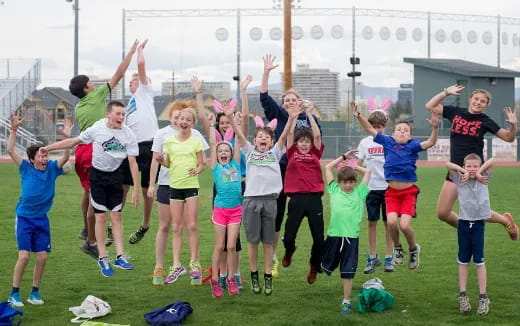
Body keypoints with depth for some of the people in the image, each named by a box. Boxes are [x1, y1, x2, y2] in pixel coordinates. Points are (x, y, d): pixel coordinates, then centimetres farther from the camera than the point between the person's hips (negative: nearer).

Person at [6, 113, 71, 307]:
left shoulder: (52, 168, 0)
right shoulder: (26, 169, -7)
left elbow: (65, 157, -13)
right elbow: (10, 150, -16)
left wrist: (67, 137, -24)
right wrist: (14, 128, -23)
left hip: (42, 219, 3)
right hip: (24, 218, -3)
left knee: (42, 257, 1)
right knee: (24, 256, -11)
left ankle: (35, 292, 16)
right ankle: (14, 294, -1)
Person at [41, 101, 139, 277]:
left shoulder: (128, 135, -11)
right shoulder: (97, 129, -12)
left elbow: (133, 163, -8)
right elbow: (73, 141, -1)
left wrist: (135, 190, -11)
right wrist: (48, 147, -2)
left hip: (115, 176, 1)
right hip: (98, 175, -1)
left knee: (116, 216, -1)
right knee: (101, 217, 0)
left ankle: (120, 256, 0)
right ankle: (103, 259, 6)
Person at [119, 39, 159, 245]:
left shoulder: (145, 92, 9)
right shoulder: (130, 104, 27)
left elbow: (141, 65, 0)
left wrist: (140, 49, 14)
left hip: (147, 146, -6)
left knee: (146, 189, 3)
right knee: (122, 186, 2)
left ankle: (145, 226, 16)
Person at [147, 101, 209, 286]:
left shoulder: (194, 135, 1)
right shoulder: (162, 134, 2)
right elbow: (155, 161, 5)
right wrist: (151, 184, 1)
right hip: (166, 183, 0)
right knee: (164, 226, 5)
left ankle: (176, 265, 7)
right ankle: (159, 267, 10)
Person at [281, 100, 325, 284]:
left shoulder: (316, 153, 10)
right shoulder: (292, 153, 8)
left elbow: (317, 135, -1)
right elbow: (290, 133, 0)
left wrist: (309, 114, 0)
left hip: (314, 198, 1)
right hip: (296, 198, -1)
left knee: (319, 238, 1)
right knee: (288, 236, 0)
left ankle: (314, 266, 26)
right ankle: (289, 251, 37)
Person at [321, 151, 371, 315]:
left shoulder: (359, 192, 9)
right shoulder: (334, 190, 8)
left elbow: (367, 172, 14)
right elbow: (328, 168, 12)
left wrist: (354, 166, 20)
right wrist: (344, 157, 17)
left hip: (351, 236, 0)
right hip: (334, 234, 0)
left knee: (348, 271, 1)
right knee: (328, 266, 13)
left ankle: (346, 301, 8)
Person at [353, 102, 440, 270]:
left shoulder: (413, 145, -4)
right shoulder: (388, 142, 2)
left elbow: (431, 142, -19)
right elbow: (370, 129, 0)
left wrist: (435, 127, -36)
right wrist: (358, 116, -14)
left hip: (409, 192, -2)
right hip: (392, 192, 2)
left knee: (404, 225, -14)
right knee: (391, 221, -19)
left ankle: (413, 248, 18)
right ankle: (397, 247, 12)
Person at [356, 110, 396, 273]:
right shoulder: (365, 142, 4)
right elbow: (358, 164, 7)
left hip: (388, 187, -1)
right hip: (372, 187, 1)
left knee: (389, 222, 4)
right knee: (372, 222, 4)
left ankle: (388, 258, 12)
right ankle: (372, 257, 13)